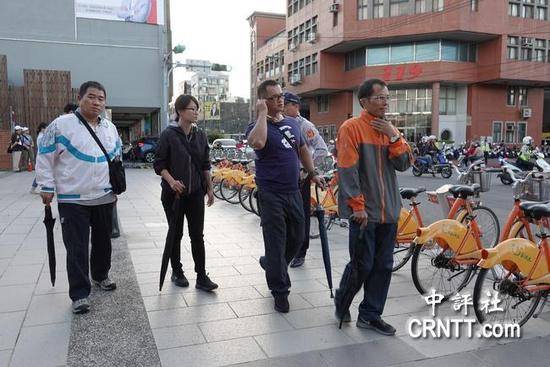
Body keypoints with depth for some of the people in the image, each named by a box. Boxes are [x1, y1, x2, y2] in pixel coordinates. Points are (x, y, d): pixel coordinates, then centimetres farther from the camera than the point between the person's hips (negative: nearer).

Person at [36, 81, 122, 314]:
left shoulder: (110, 128, 8)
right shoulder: (61, 125, -9)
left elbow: (117, 159, 19)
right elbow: (45, 157, -4)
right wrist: (47, 187, -5)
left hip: (104, 198, 5)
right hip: (72, 200, -5)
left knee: (103, 241, 17)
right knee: (77, 248, -1)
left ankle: (100, 276, 38)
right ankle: (79, 294, 9)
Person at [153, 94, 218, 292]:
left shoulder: (200, 135, 5)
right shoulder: (169, 134, -8)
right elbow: (159, 164, -7)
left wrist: (209, 188, 10)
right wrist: (171, 181, -22)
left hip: (195, 193, 3)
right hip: (174, 193, -3)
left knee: (197, 235, 3)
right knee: (176, 234, 10)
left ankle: (202, 277, 8)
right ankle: (177, 272, 27)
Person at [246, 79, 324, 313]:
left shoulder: (293, 123, 12)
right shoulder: (259, 126, -9)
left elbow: (303, 150, 24)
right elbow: (257, 142, -34)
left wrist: (312, 173, 18)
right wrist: (262, 114, -23)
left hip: (293, 192, 7)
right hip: (271, 194, -7)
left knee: (297, 238, 16)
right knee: (276, 242, 1)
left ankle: (271, 264, 41)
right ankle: (280, 291, 15)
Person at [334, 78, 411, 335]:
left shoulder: (388, 129, 13)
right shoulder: (352, 127, -8)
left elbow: (404, 164, 5)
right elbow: (347, 170, -13)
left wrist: (393, 136, -7)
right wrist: (358, 206, -15)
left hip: (388, 210, 7)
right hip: (364, 212, -7)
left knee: (383, 266, 10)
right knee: (363, 265, 0)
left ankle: (370, 315, 24)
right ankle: (342, 300, 28)